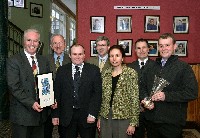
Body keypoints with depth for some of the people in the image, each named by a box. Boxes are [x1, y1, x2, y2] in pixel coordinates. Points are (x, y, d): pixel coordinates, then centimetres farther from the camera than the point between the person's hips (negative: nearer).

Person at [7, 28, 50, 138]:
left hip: (40, 111, 5)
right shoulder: (13, 61, -7)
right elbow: (14, 87, -14)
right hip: (22, 114, -5)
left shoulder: (44, 61, 9)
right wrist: (31, 103, -21)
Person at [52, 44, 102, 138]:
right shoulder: (62, 70, 5)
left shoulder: (94, 70, 0)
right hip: (66, 116, 1)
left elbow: (97, 93, -4)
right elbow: (57, 94, 4)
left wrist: (92, 114, -11)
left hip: (87, 116, -1)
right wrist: (55, 115, 0)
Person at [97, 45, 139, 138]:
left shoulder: (131, 73, -6)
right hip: (105, 117, 4)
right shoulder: (105, 73, 6)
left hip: (123, 118, -3)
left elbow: (135, 98, -7)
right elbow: (102, 97, 11)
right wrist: (99, 117, 9)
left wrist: (133, 122, -10)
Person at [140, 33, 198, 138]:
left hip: (172, 122, -4)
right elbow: (143, 87, 15)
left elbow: (192, 93, -12)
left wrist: (166, 96, -20)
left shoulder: (184, 67, -5)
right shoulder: (151, 66, 11)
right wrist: (146, 100, -6)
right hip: (151, 120, 4)